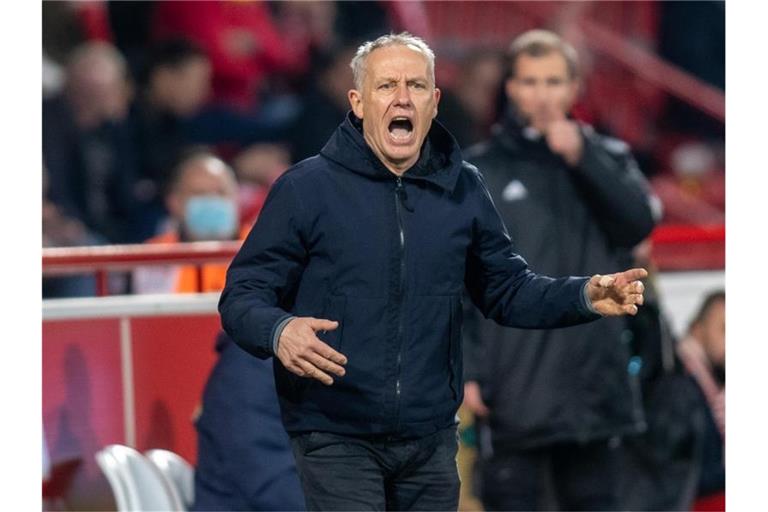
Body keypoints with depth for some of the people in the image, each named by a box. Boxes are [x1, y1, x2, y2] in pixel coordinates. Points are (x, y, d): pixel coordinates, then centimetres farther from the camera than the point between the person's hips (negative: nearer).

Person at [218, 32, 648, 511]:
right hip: (336, 437, -4)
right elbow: (243, 295, -6)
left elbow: (508, 289, 15)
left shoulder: (463, 189, 6)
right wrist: (278, 331, -29)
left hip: (431, 438, 4)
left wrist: (586, 296, -2)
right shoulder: (306, 188, -6)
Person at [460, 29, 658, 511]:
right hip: (512, 391, -2)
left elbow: (639, 222, -8)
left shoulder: (608, 158, 10)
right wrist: (466, 369, -8)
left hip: (594, 385, 2)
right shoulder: (480, 170, 3)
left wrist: (581, 156, -14)